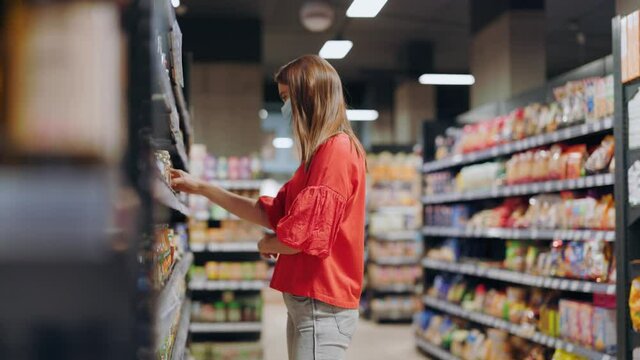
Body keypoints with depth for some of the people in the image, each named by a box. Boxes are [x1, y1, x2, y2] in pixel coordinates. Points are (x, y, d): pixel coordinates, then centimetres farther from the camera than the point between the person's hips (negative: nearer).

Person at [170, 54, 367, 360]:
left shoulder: (337, 151, -16)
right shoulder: (319, 155, 17)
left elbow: (304, 236, -21)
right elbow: (271, 214, 16)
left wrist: (266, 245, 1)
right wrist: (201, 188, 14)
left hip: (321, 305, -10)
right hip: (304, 300, 10)